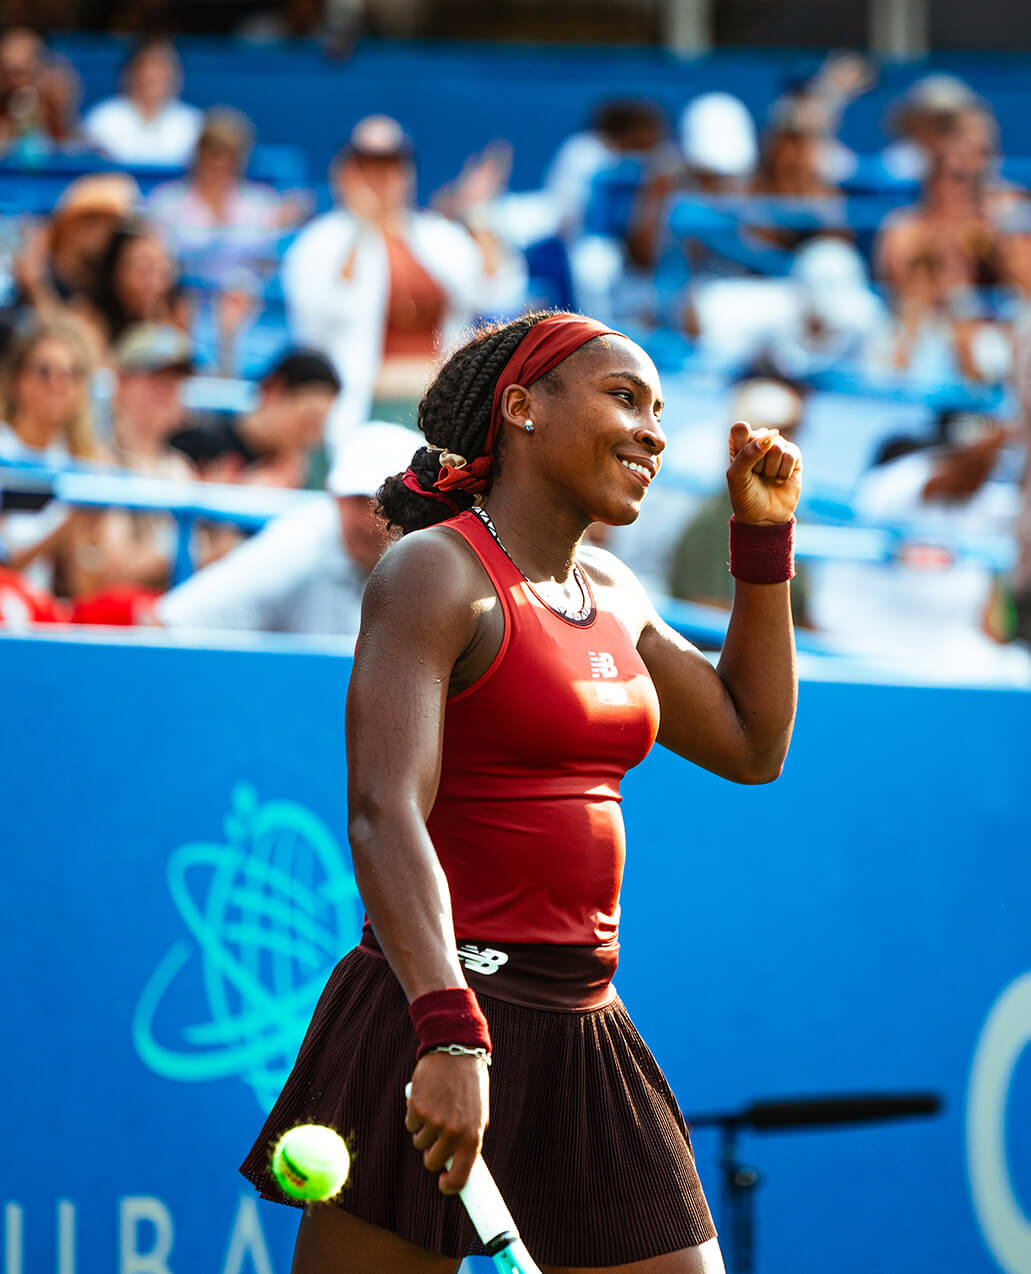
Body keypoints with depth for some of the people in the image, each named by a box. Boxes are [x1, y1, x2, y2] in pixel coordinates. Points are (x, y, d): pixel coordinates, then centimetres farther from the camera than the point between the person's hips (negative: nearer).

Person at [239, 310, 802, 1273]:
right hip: (440, 1019, -8)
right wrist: (452, 1035, -34)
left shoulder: (609, 591, 15)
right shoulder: (436, 573, -9)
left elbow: (752, 745, 27)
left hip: (585, 1034, 8)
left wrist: (765, 537, 19)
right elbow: (384, 817, -21)